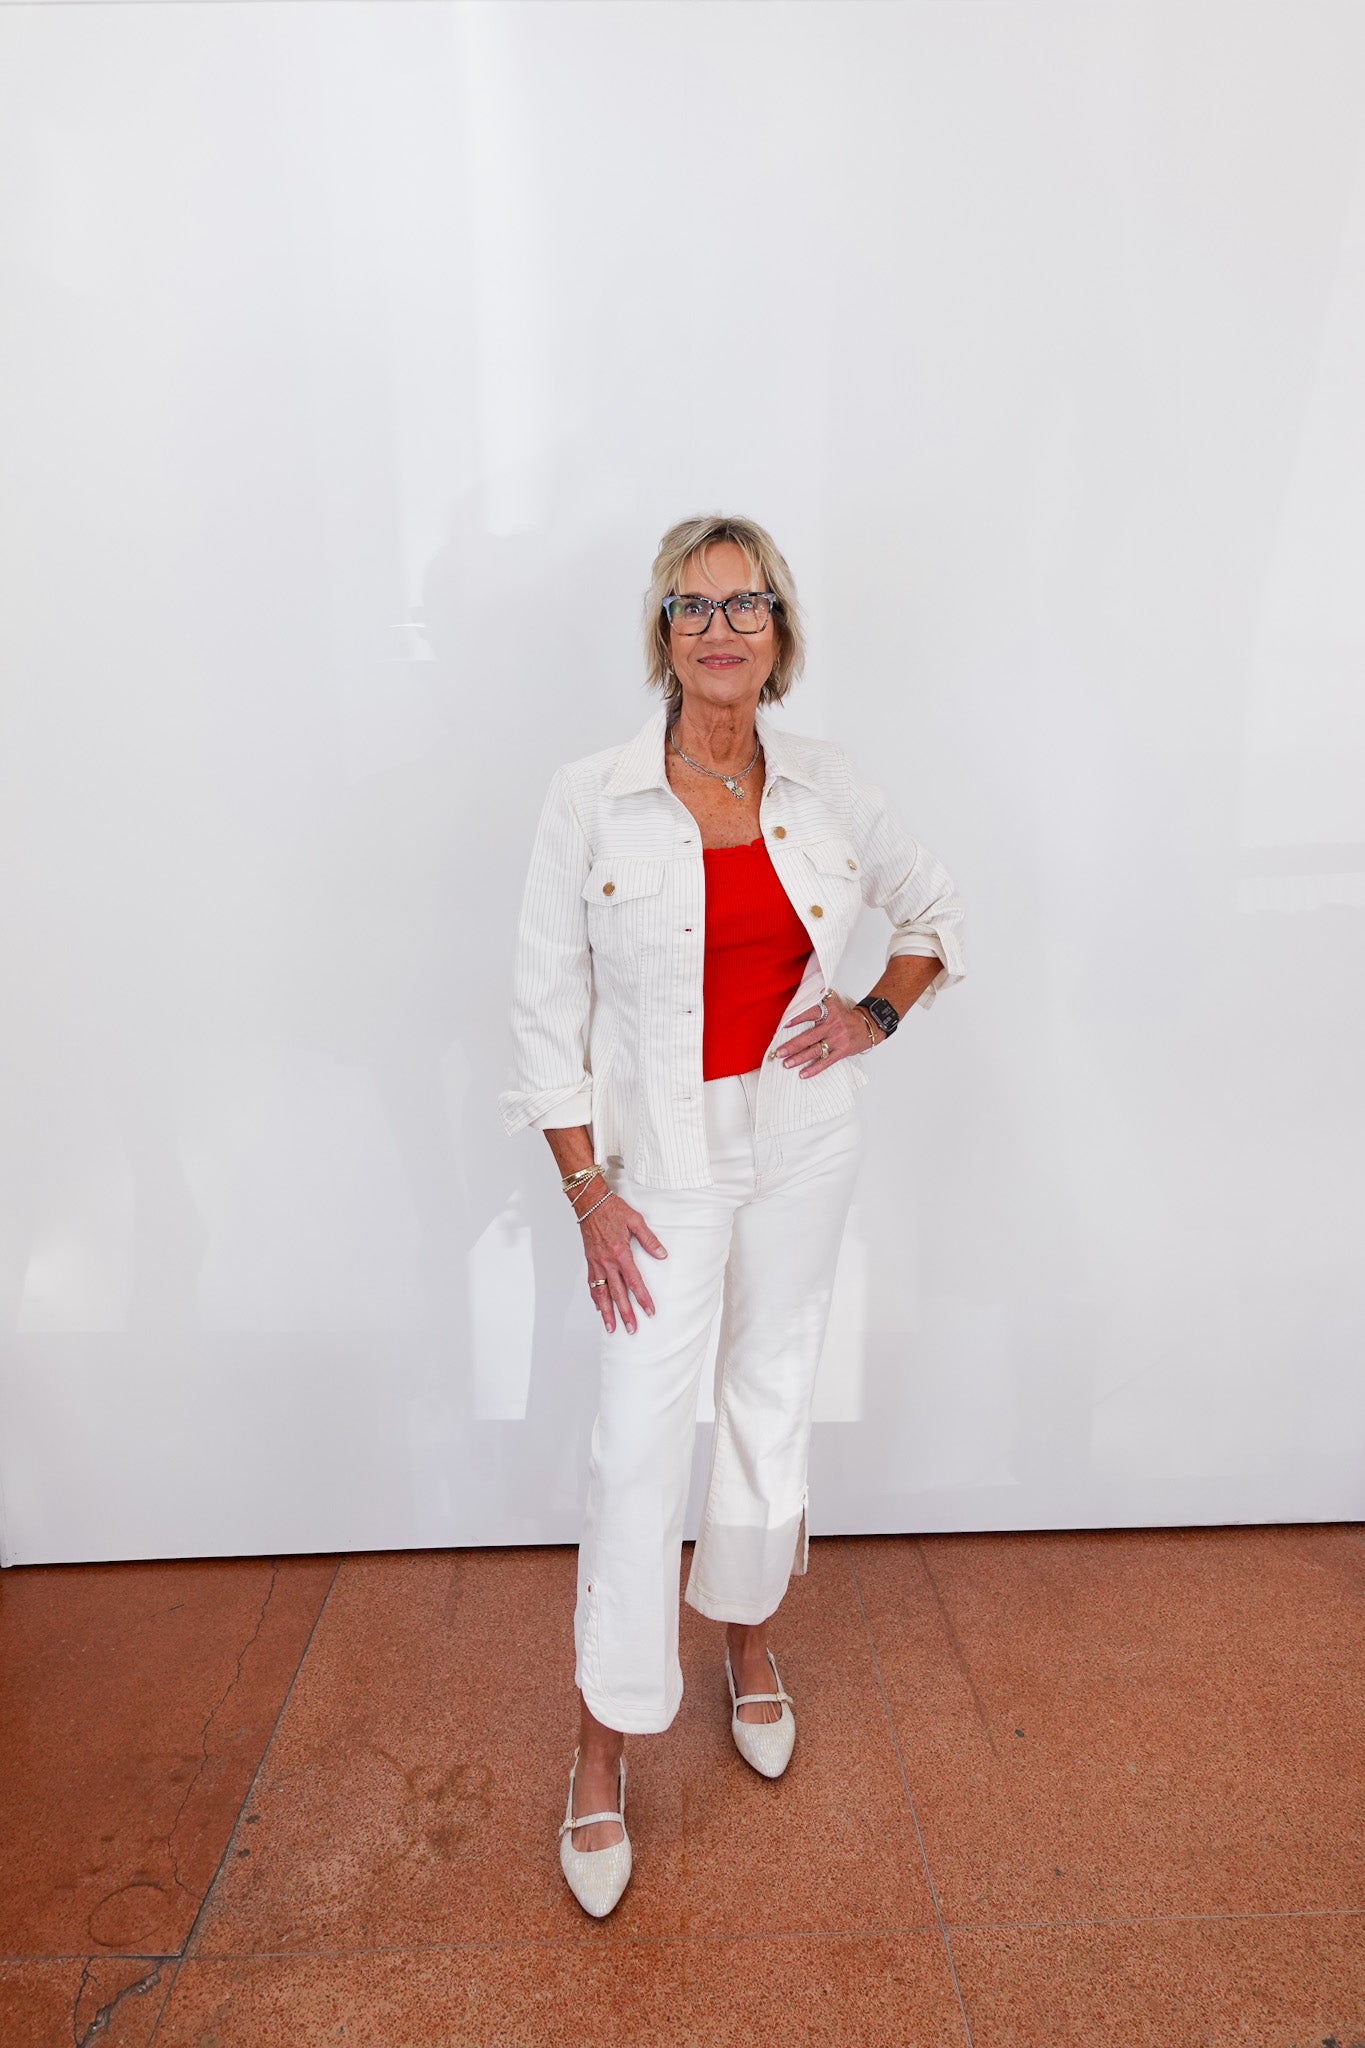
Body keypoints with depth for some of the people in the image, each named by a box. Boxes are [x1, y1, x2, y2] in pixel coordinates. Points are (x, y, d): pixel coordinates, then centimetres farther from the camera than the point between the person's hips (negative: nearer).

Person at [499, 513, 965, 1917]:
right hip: (663, 1154, -3)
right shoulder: (590, 801, -10)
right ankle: (603, 1743, 28)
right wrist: (586, 1188, -10)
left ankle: (749, 1631, 46)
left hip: (803, 1137, 3)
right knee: (638, 1437, 3)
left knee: (774, 1393, 18)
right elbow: (547, 1006, -8)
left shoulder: (826, 787, -1)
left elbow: (934, 907, 14)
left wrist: (879, 1013, -3)